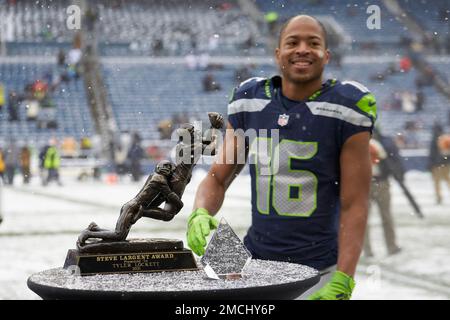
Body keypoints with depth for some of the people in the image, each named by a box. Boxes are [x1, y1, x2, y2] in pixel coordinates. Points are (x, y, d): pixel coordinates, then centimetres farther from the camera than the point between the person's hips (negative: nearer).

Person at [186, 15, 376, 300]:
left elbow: (354, 205, -9)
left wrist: (342, 282, -18)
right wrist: (200, 214, -12)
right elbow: (218, 178, 10)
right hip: (254, 264, 4)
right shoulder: (250, 101, 5)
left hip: (318, 273, -3)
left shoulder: (345, 108, -7)